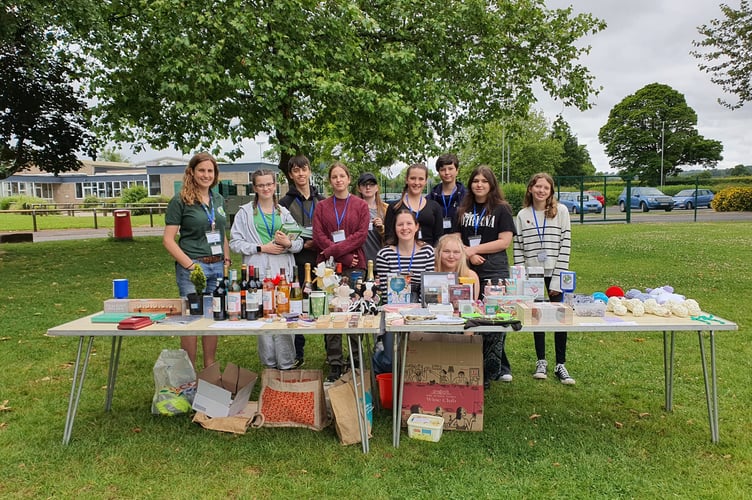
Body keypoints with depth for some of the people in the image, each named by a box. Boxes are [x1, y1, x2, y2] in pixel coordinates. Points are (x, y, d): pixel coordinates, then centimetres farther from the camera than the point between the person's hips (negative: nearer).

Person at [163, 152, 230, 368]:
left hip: (217, 267, 6)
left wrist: (227, 261, 8)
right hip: (192, 266, -6)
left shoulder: (219, 199, 12)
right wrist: (190, 265, -15)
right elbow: (168, 239, -9)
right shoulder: (180, 201, -5)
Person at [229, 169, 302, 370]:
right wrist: (261, 248, -9)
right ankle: (269, 363, 14)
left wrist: (289, 243, -10)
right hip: (258, 271, -1)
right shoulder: (245, 212, 7)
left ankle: (286, 364, 8)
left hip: (282, 271, 2)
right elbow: (235, 242, 0)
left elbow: (299, 242, 12)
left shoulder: (284, 213, 16)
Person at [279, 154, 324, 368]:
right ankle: (298, 354, 14)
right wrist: (303, 245, -11)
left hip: (319, 260, 2)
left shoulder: (320, 200, 13)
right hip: (297, 262, -2)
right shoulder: (285, 202, 4)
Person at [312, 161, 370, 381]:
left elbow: (361, 235, -3)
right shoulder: (321, 207, 11)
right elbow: (319, 237, 0)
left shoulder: (360, 205, 8)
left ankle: (357, 360, 13)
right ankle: (334, 364, 8)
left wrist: (334, 250, -13)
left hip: (355, 266, -1)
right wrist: (346, 257, -10)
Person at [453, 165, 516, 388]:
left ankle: (488, 373, 5)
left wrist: (474, 249, -9)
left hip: (494, 273, -4)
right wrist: (468, 253, -8)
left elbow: (504, 242, -6)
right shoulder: (463, 210, 15)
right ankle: (502, 367, 18)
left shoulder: (501, 209, 2)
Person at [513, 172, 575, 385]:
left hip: (554, 274, -2)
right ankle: (541, 362, 22)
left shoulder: (561, 211, -2)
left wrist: (558, 279, -11)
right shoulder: (523, 215, 4)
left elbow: (565, 244, -6)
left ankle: (560, 365, 13)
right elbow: (518, 248, 4)